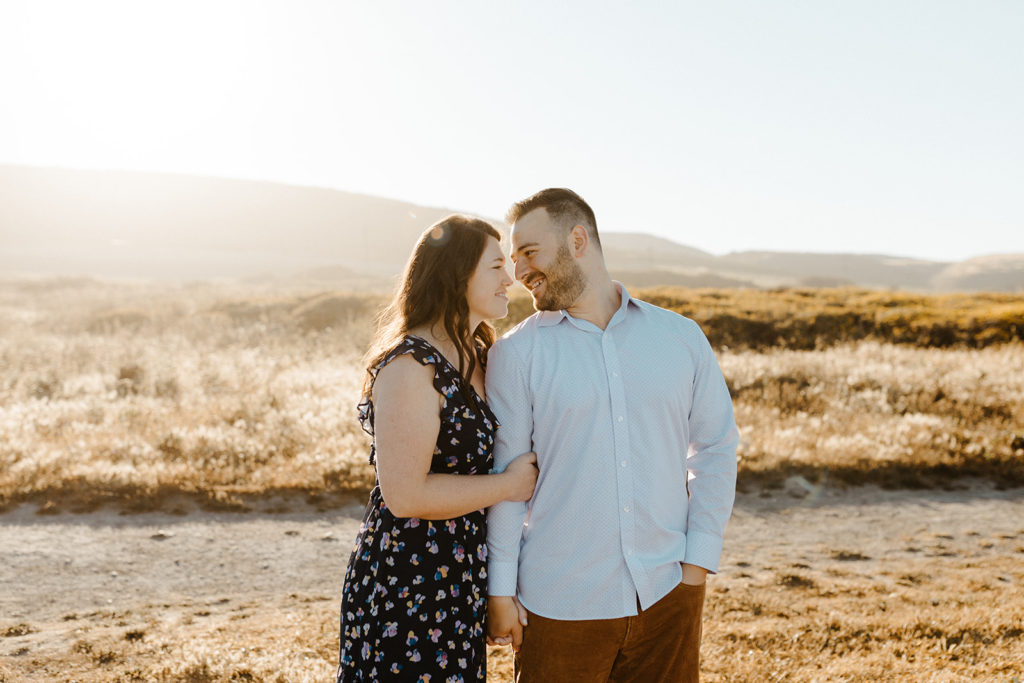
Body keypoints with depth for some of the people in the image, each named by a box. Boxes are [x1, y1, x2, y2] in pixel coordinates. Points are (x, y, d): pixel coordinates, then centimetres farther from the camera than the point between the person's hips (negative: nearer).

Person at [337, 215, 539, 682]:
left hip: (460, 581, 9)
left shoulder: (475, 357, 10)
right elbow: (405, 495, -24)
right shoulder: (410, 367, -20)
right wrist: (508, 484, -15)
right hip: (405, 585, -9)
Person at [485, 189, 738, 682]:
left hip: (667, 596, 2)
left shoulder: (682, 337, 4)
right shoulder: (516, 354, -2)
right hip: (560, 603, -2)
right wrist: (500, 591, -3)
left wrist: (698, 560, 1)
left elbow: (716, 448, 8)